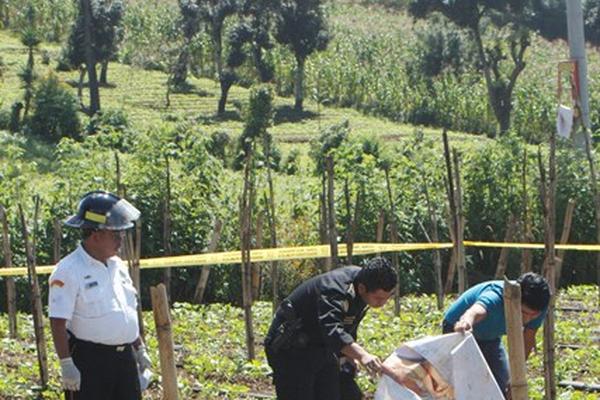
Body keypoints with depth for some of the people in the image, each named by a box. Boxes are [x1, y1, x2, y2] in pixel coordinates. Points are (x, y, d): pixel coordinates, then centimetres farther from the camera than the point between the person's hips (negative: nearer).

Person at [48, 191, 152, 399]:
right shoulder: (68, 271, -14)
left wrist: (139, 349, 21)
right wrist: (66, 364, -21)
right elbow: (58, 322, -17)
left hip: (125, 357, 8)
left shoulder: (117, 265, 12)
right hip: (89, 359, -8)